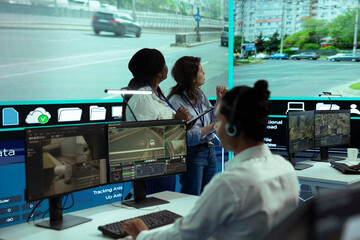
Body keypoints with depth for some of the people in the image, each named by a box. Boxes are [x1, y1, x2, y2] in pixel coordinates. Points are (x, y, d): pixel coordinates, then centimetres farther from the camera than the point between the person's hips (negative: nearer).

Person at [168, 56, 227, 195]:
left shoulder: (200, 95, 9)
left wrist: (220, 100, 4)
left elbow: (214, 120, 14)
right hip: (192, 153, -7)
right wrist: (213, 126, -22)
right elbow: (187, 136, -20)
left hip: (209, 151, 7)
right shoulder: (176, 101, -15)